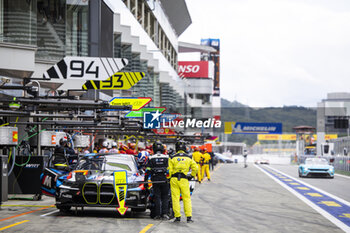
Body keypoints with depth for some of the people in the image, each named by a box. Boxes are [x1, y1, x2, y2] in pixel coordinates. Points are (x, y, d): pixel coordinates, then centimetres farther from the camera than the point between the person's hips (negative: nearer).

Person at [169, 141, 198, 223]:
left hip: (174, 179, -1)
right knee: (187, 198, 7)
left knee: (175, 198, 3)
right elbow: (195, 168, 1)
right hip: (184, 180, 1)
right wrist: (191, 176, 14)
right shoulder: (188, 158, 6)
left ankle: (177, 216, 1)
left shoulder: (173, 158, 1)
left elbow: (170, 170, -4)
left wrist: (169, 178, 9)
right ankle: (189, 217, 3)